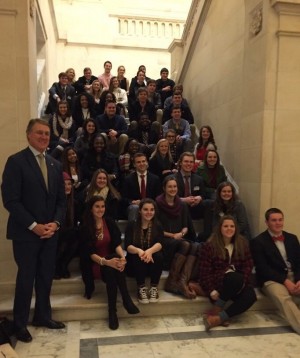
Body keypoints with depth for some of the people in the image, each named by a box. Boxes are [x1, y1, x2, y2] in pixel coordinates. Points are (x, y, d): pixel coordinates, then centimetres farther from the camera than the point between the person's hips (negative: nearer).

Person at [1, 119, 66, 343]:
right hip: (26, 232, -5)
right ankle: (20, 323, 25)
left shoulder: (55, 165, 10)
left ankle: (43, 315, 33)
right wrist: (34, 225, -16)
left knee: (46, 276, 14)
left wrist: (55, 223, -5)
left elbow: (61, 199, 11)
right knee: (26, 277, 5)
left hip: (50, 231, 5)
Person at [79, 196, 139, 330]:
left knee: (117, 262, -34)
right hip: (94, 264, -2)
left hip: (111, 259, 3)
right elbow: (89, 252, -16)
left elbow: (117, 244, -8)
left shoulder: (110, 223, 2)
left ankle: (113, 311, -31)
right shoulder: (85, 227, -6)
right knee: (110, 268, -36)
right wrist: (106, 262, -35)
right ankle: (126, 300, -29)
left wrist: (122, 257, -32)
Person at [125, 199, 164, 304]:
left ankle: (154, 288, -16)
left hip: (153, 262, 1)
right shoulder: (131, 225, -3)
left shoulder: (158, 226, 1)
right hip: (134, 263, -1)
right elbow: (128, 246, -17)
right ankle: (141, 288, -20)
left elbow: (159, 244, -18)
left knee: (158, 256, -29)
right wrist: (139, 251, -40)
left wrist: (150, 251, -41)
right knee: (138, 258, -32)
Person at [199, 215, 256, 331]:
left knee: (250, 295, -28)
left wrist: (241, 283, -14)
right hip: (217, 283, -4)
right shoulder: (209, 246, -3)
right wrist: (211, 291, -17)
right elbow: (204, 271, -5)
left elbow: (248, 265, 3)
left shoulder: (242, 244, 8)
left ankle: (218, 318, -26)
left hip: (237, 283, 4)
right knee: (235, 278, -35)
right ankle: (216, 310, -19)